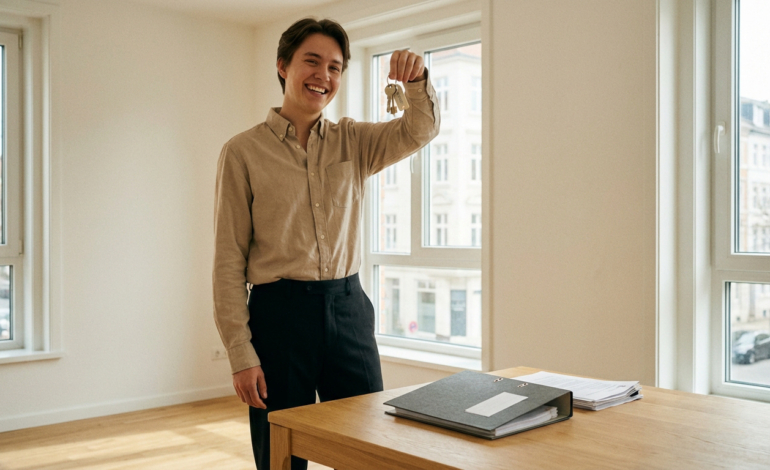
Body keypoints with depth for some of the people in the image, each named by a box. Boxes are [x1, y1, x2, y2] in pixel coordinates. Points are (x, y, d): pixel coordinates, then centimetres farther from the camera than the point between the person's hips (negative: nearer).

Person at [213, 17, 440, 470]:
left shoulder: (353, 141, 10)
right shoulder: (243, 151, -2)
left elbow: (420, 130, -2)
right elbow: (229, 260, -4)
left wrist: (418, 80, -23)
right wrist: (241, 354, -9)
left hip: (348, 308, 3)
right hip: (279, 312, -3)